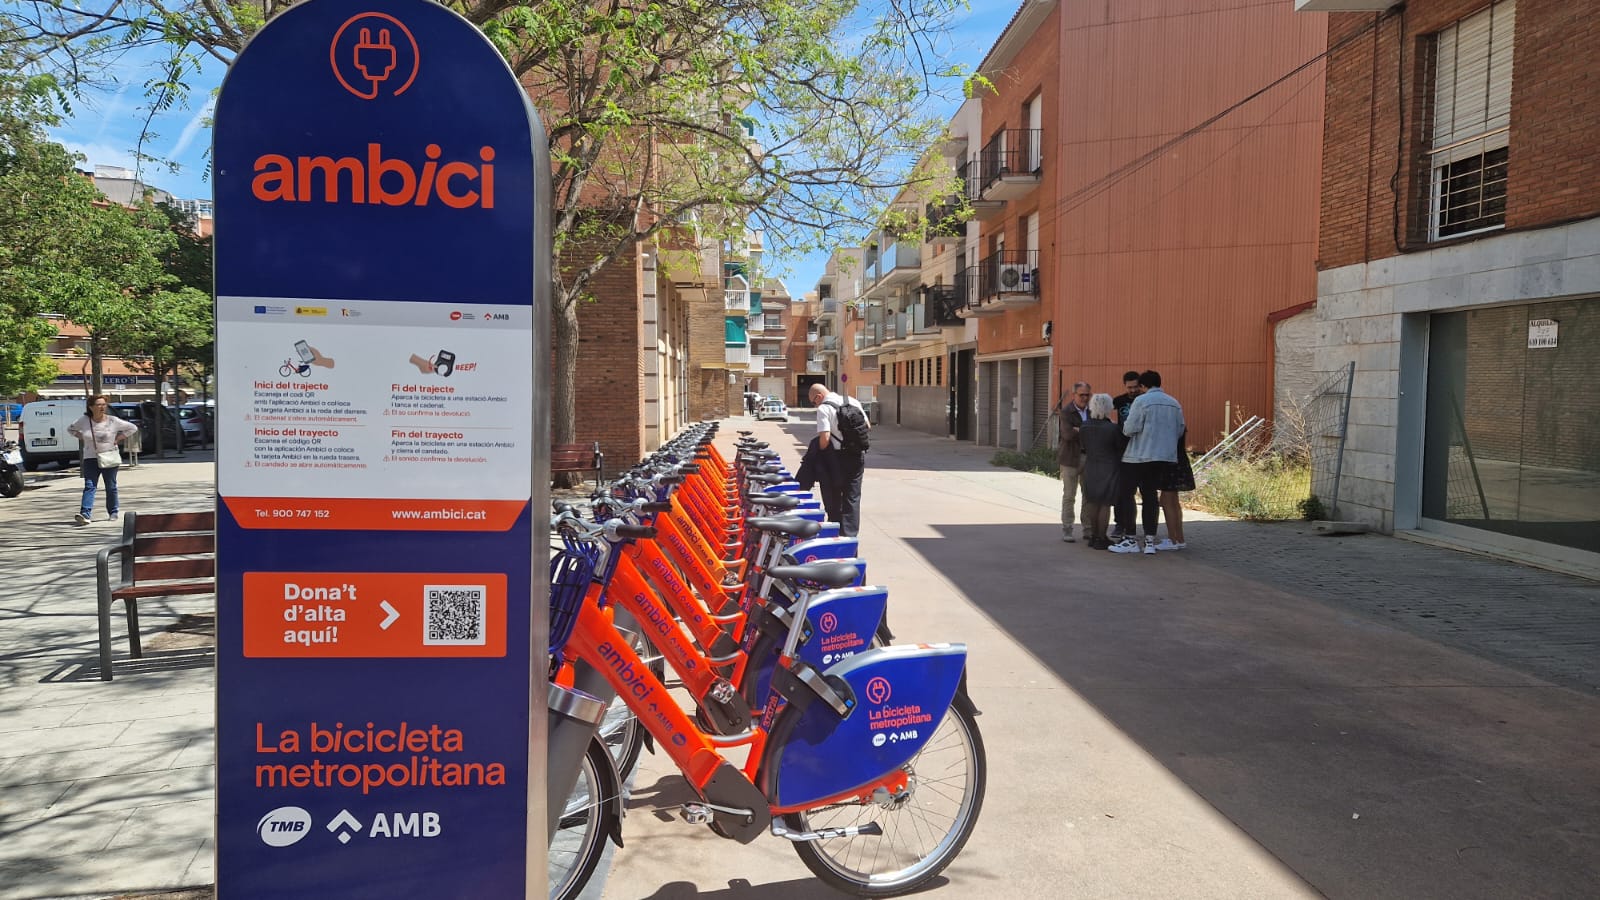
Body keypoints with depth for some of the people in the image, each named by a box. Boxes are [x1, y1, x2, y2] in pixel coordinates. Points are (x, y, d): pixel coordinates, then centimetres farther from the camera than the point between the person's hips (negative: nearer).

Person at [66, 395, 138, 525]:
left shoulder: (113, 421, -4)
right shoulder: (84, 421, 0)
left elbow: (133, 427, 5)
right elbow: (70, 429, 17)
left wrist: (119, 437, -2)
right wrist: (81, 437, 2)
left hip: (110, 458, 0)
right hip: (91, 458, 0)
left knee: (111, 487, 7)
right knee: (89, 486, -10)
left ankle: (114, 512, 21)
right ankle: (85, 514, -19)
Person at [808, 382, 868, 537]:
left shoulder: (823, 409, -11)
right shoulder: (853, 402, 7)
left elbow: (824, 437, -20)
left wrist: (818, 455, -5)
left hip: (836, 457, -5)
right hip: (857, 455, 5)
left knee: (833, 499, 10)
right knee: (852, 498, 8)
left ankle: (836, 534, 17)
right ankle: (850, 535, 4)